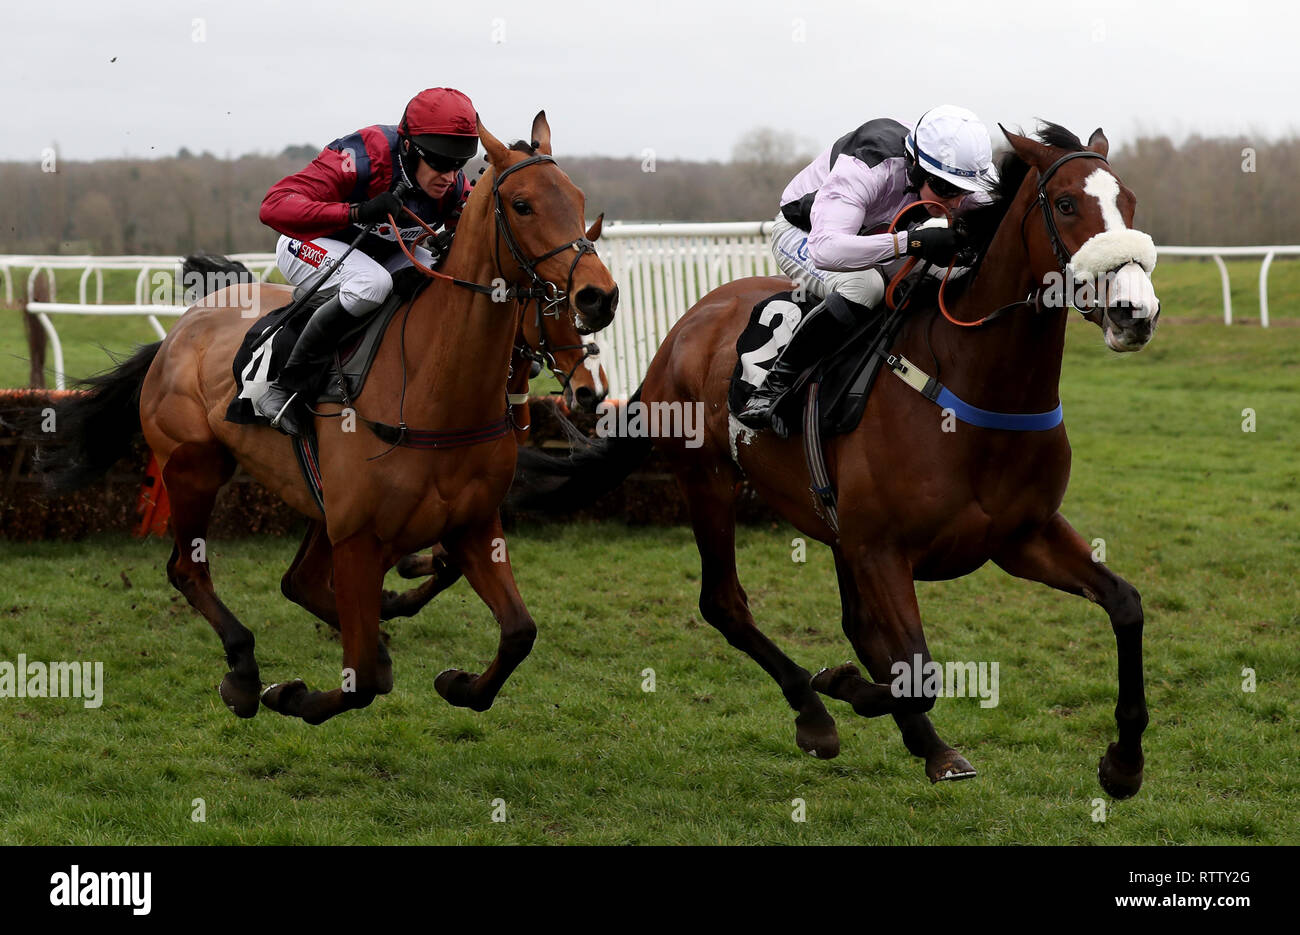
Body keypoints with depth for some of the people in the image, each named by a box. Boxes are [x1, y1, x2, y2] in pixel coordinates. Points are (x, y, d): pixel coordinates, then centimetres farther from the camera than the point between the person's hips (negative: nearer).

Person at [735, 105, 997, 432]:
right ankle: (775, 385, -26)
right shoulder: (862, 170, -41)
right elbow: (826, 250, -55)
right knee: (862, 286, -39)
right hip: (801, 235, -7)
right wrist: (912, 242, -62)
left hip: (872, 236, 7)